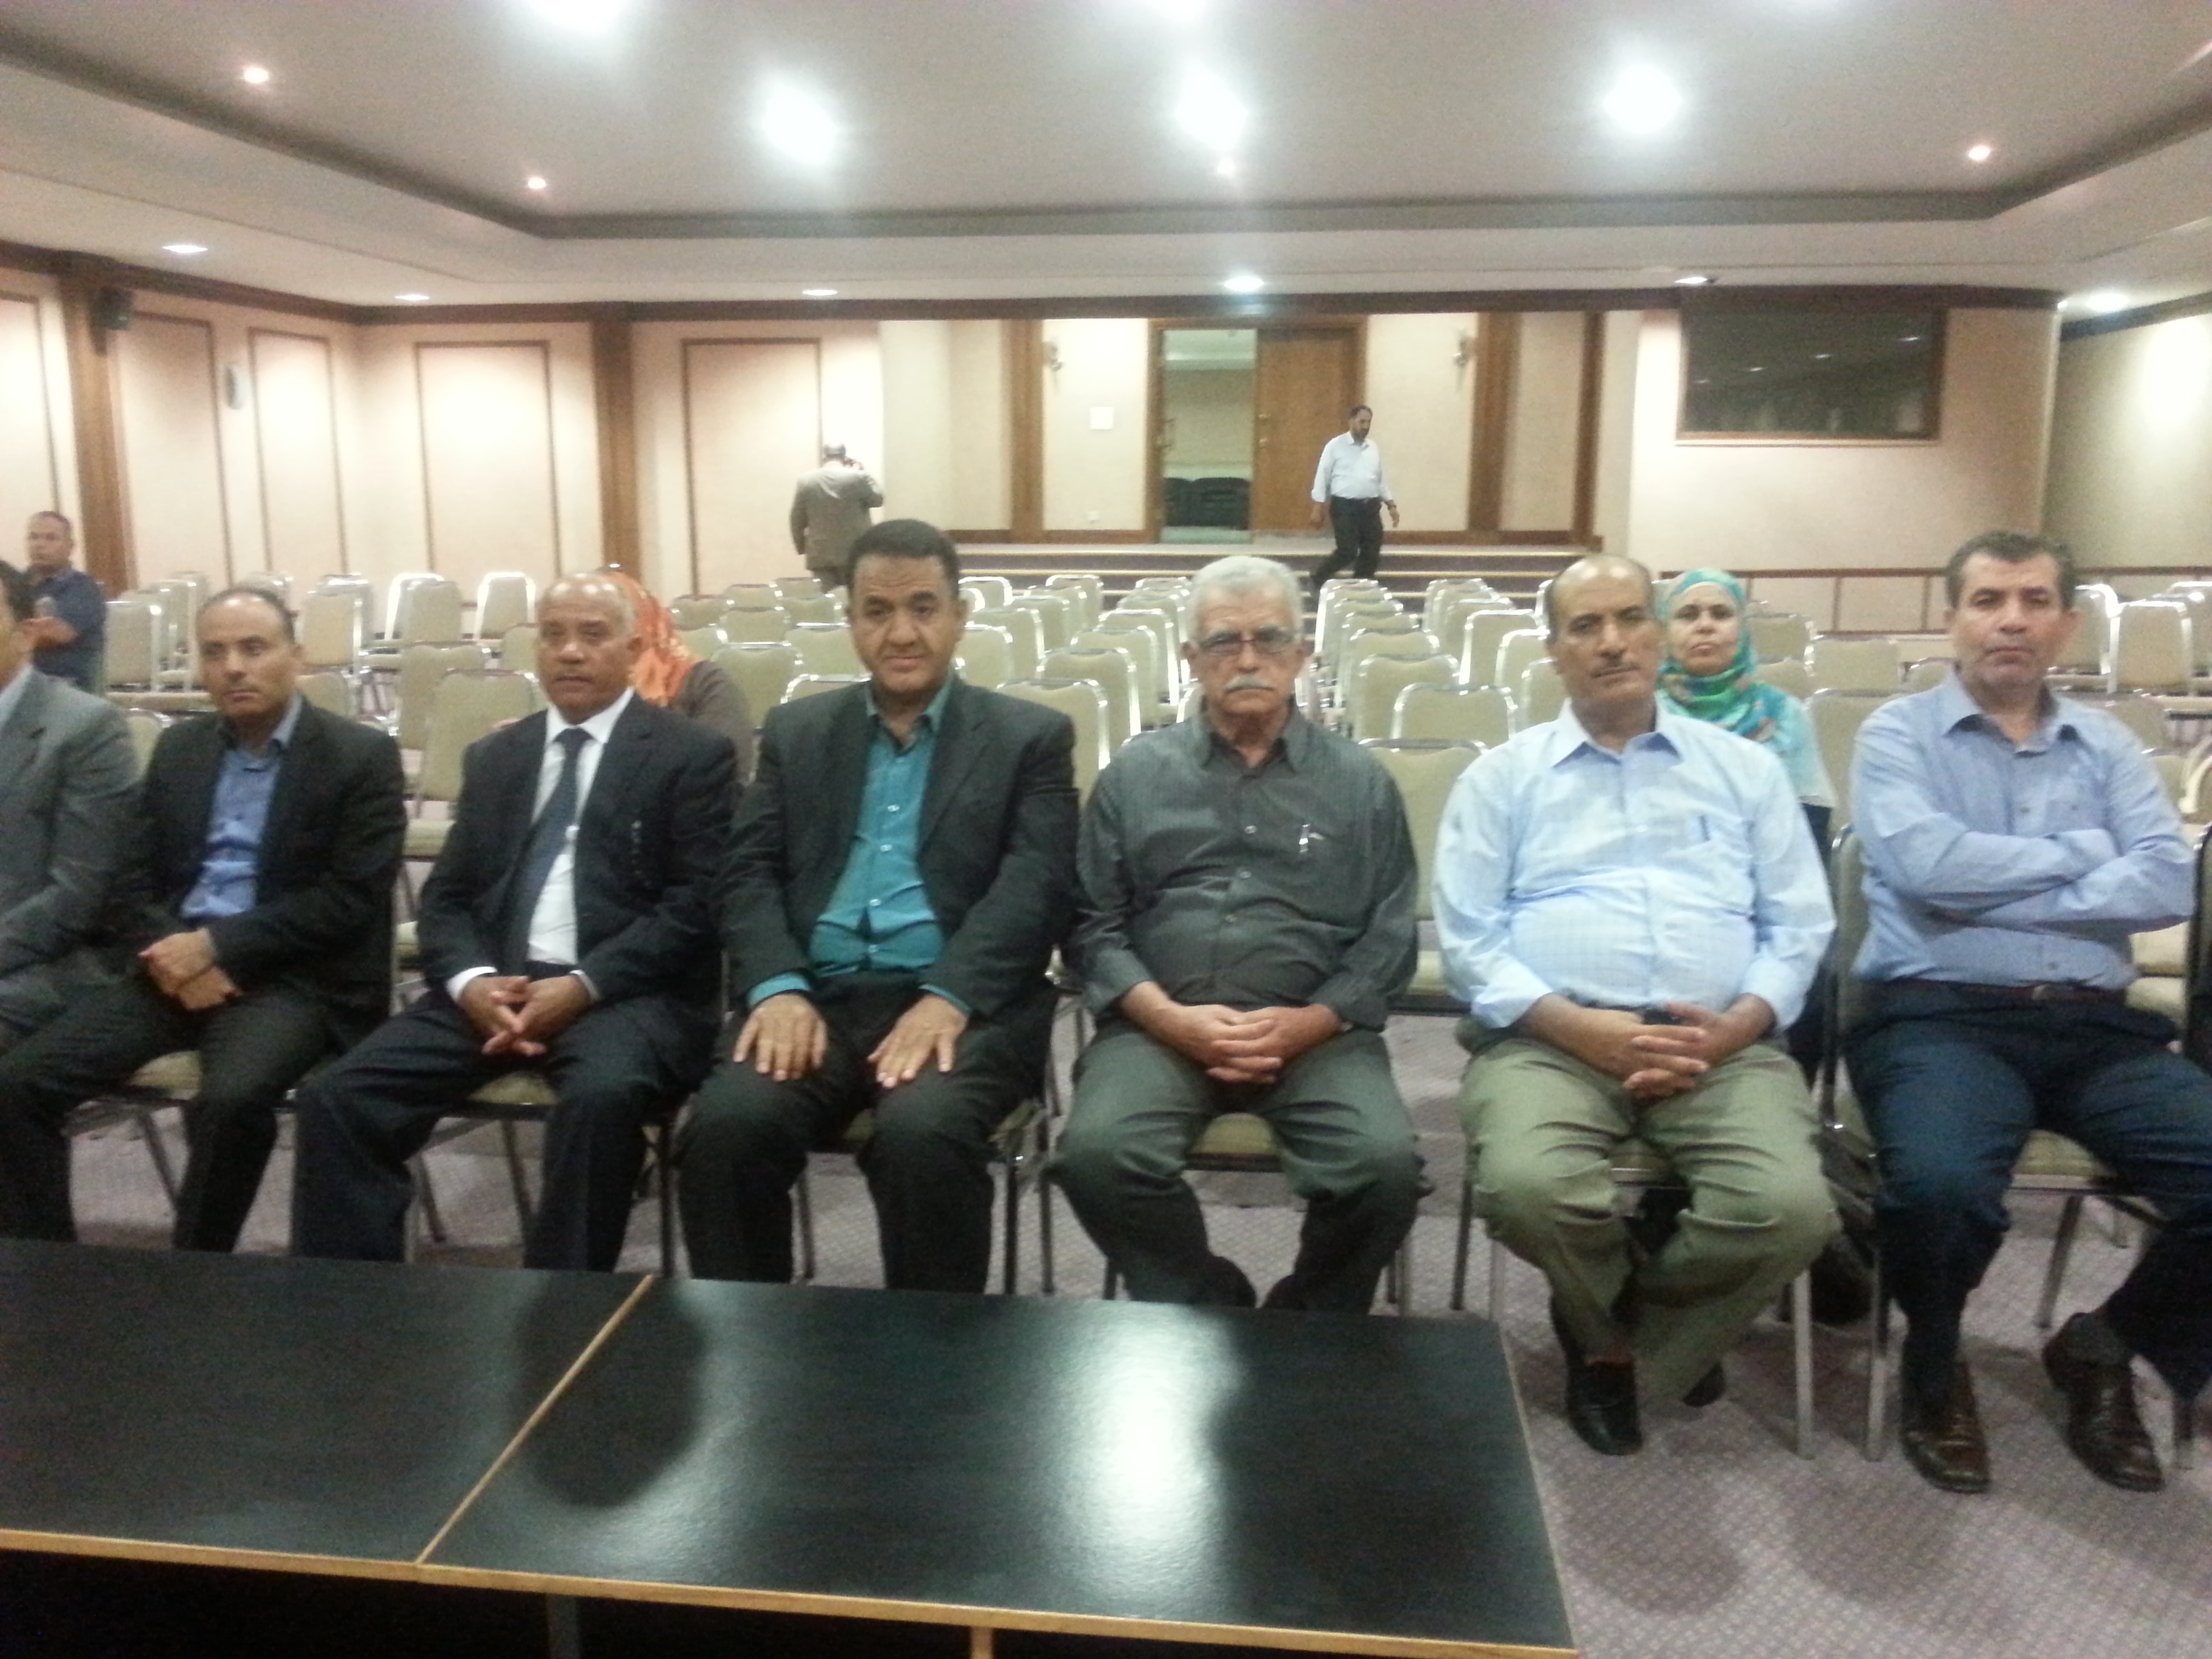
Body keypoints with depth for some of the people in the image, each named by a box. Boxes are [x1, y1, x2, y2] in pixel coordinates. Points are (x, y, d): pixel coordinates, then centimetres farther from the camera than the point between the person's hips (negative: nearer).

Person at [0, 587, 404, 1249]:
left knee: (230, 1099, -33)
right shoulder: (178, 749, 14)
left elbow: (349, 900, -11)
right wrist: (173, 954, -9)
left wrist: (216, 945, -16)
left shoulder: (361, 756, -4)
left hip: (294, 977, -5)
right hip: (176, 966, 6)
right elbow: (140, 882, 13)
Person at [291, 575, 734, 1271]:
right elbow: (445, 895, 15)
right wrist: (470, 980, -8)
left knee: (602, 1096, -36)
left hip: (626, 991, -5)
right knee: (338, 1097, -14)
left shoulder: (692, 755, 2)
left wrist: (583, 986, -17)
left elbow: (695, 905, -6)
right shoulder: (494, 757, 19)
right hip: (494, 987, 5)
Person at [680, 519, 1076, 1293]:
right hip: (818, 997, 3)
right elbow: (751, 873, 9)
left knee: (921, 1134, -32)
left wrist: (948, 998, -20)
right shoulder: (796, 731, 18)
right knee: (726, 1128, -26)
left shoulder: (1031, 737, 9)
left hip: (964, 1005, -2)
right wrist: (776, 988, -11)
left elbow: (1035, 886, -5)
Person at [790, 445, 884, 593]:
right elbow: (878, 499, 9)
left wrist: (801, 547, 18)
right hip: (853, 554, -1)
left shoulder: (805, 480, 1)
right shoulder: (858, 477, -7)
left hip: (820, 555, 2)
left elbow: (797, 520, 5)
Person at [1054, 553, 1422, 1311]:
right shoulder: (1136, 773, 12)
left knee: (1386, 1166, -27)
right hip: (1161, 1025, 0)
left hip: (1314, 1032, 0)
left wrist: (1308, 1024, -10)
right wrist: (1170, 1017, -10)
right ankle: (1202, 1313, 0)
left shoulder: (1359, 781, 12)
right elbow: (1095, 925, 7)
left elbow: (1389, 939, 6)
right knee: (1097, 1155, -28)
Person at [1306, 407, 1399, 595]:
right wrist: (1317, 509, -9)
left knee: (1372, 553, 2)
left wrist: (1392, 505, 14)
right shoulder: (1335, 446, -3)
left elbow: (1379, 481, 21)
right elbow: (1322, 478, -3)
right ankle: (1318, 578, 12)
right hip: (1345, 506, -6)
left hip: (1371, 506, 6)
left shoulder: (1373, 449, 14)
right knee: (1348, 552, -11)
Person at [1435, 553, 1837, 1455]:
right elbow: (1468, 940, 2)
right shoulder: (1501, 778, 12)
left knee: (1791, 1209, -27)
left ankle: (1614, 1334, 6)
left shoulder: (1746, 769, 18)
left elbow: (1799, 926, 11)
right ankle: (1628, 1329, 7)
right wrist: (1580, 1025, -13)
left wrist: (1734, 1027, -8)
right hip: (1551, 1037, -1)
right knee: (1526, 1189, -32)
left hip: (1722, 1044, 2)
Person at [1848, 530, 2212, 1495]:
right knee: (1943, 1187, -34)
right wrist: (2081, 852, -1)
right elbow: (1926, 865, -13)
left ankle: (2104, 1350, 13)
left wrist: (1995, 895, -9)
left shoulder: (2108, 747, 17)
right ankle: (1934, 1368, 2)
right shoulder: (1897, 734, 6)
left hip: (2097, 1026, 5)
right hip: (1939, 1017, -4)